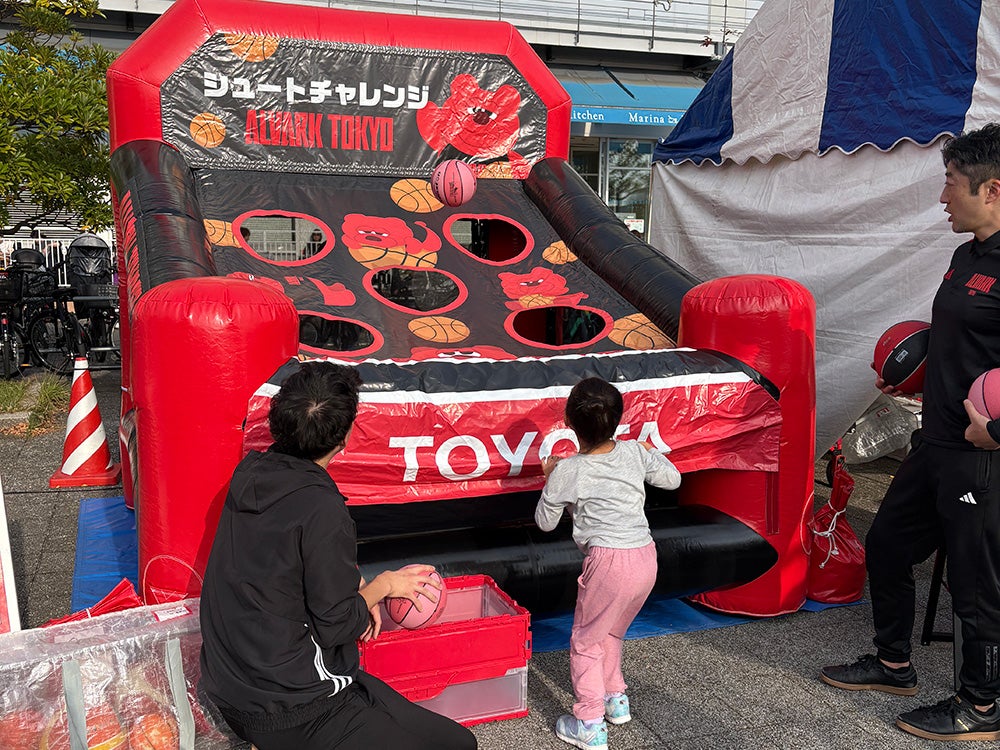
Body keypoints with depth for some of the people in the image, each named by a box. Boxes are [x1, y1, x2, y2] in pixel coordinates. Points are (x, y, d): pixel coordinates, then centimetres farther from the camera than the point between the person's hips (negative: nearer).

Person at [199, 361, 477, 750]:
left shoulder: (249, 471, -2)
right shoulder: (321, 508, -25)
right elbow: (336, 627, -18)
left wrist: (355, 585, 6)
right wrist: (383, 585, -2)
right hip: (289, 713, -9)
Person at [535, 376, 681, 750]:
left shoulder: (566, 472, -9)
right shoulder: (635, 453, 1)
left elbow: (545, 522, 7)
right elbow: (673, 479, 18)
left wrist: (550, 478, 19)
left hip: (608, 561, -6)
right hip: (646, 556, 6)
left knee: (585, 641, 11)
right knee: (610, 633, 27)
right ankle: (616, 699, 40)